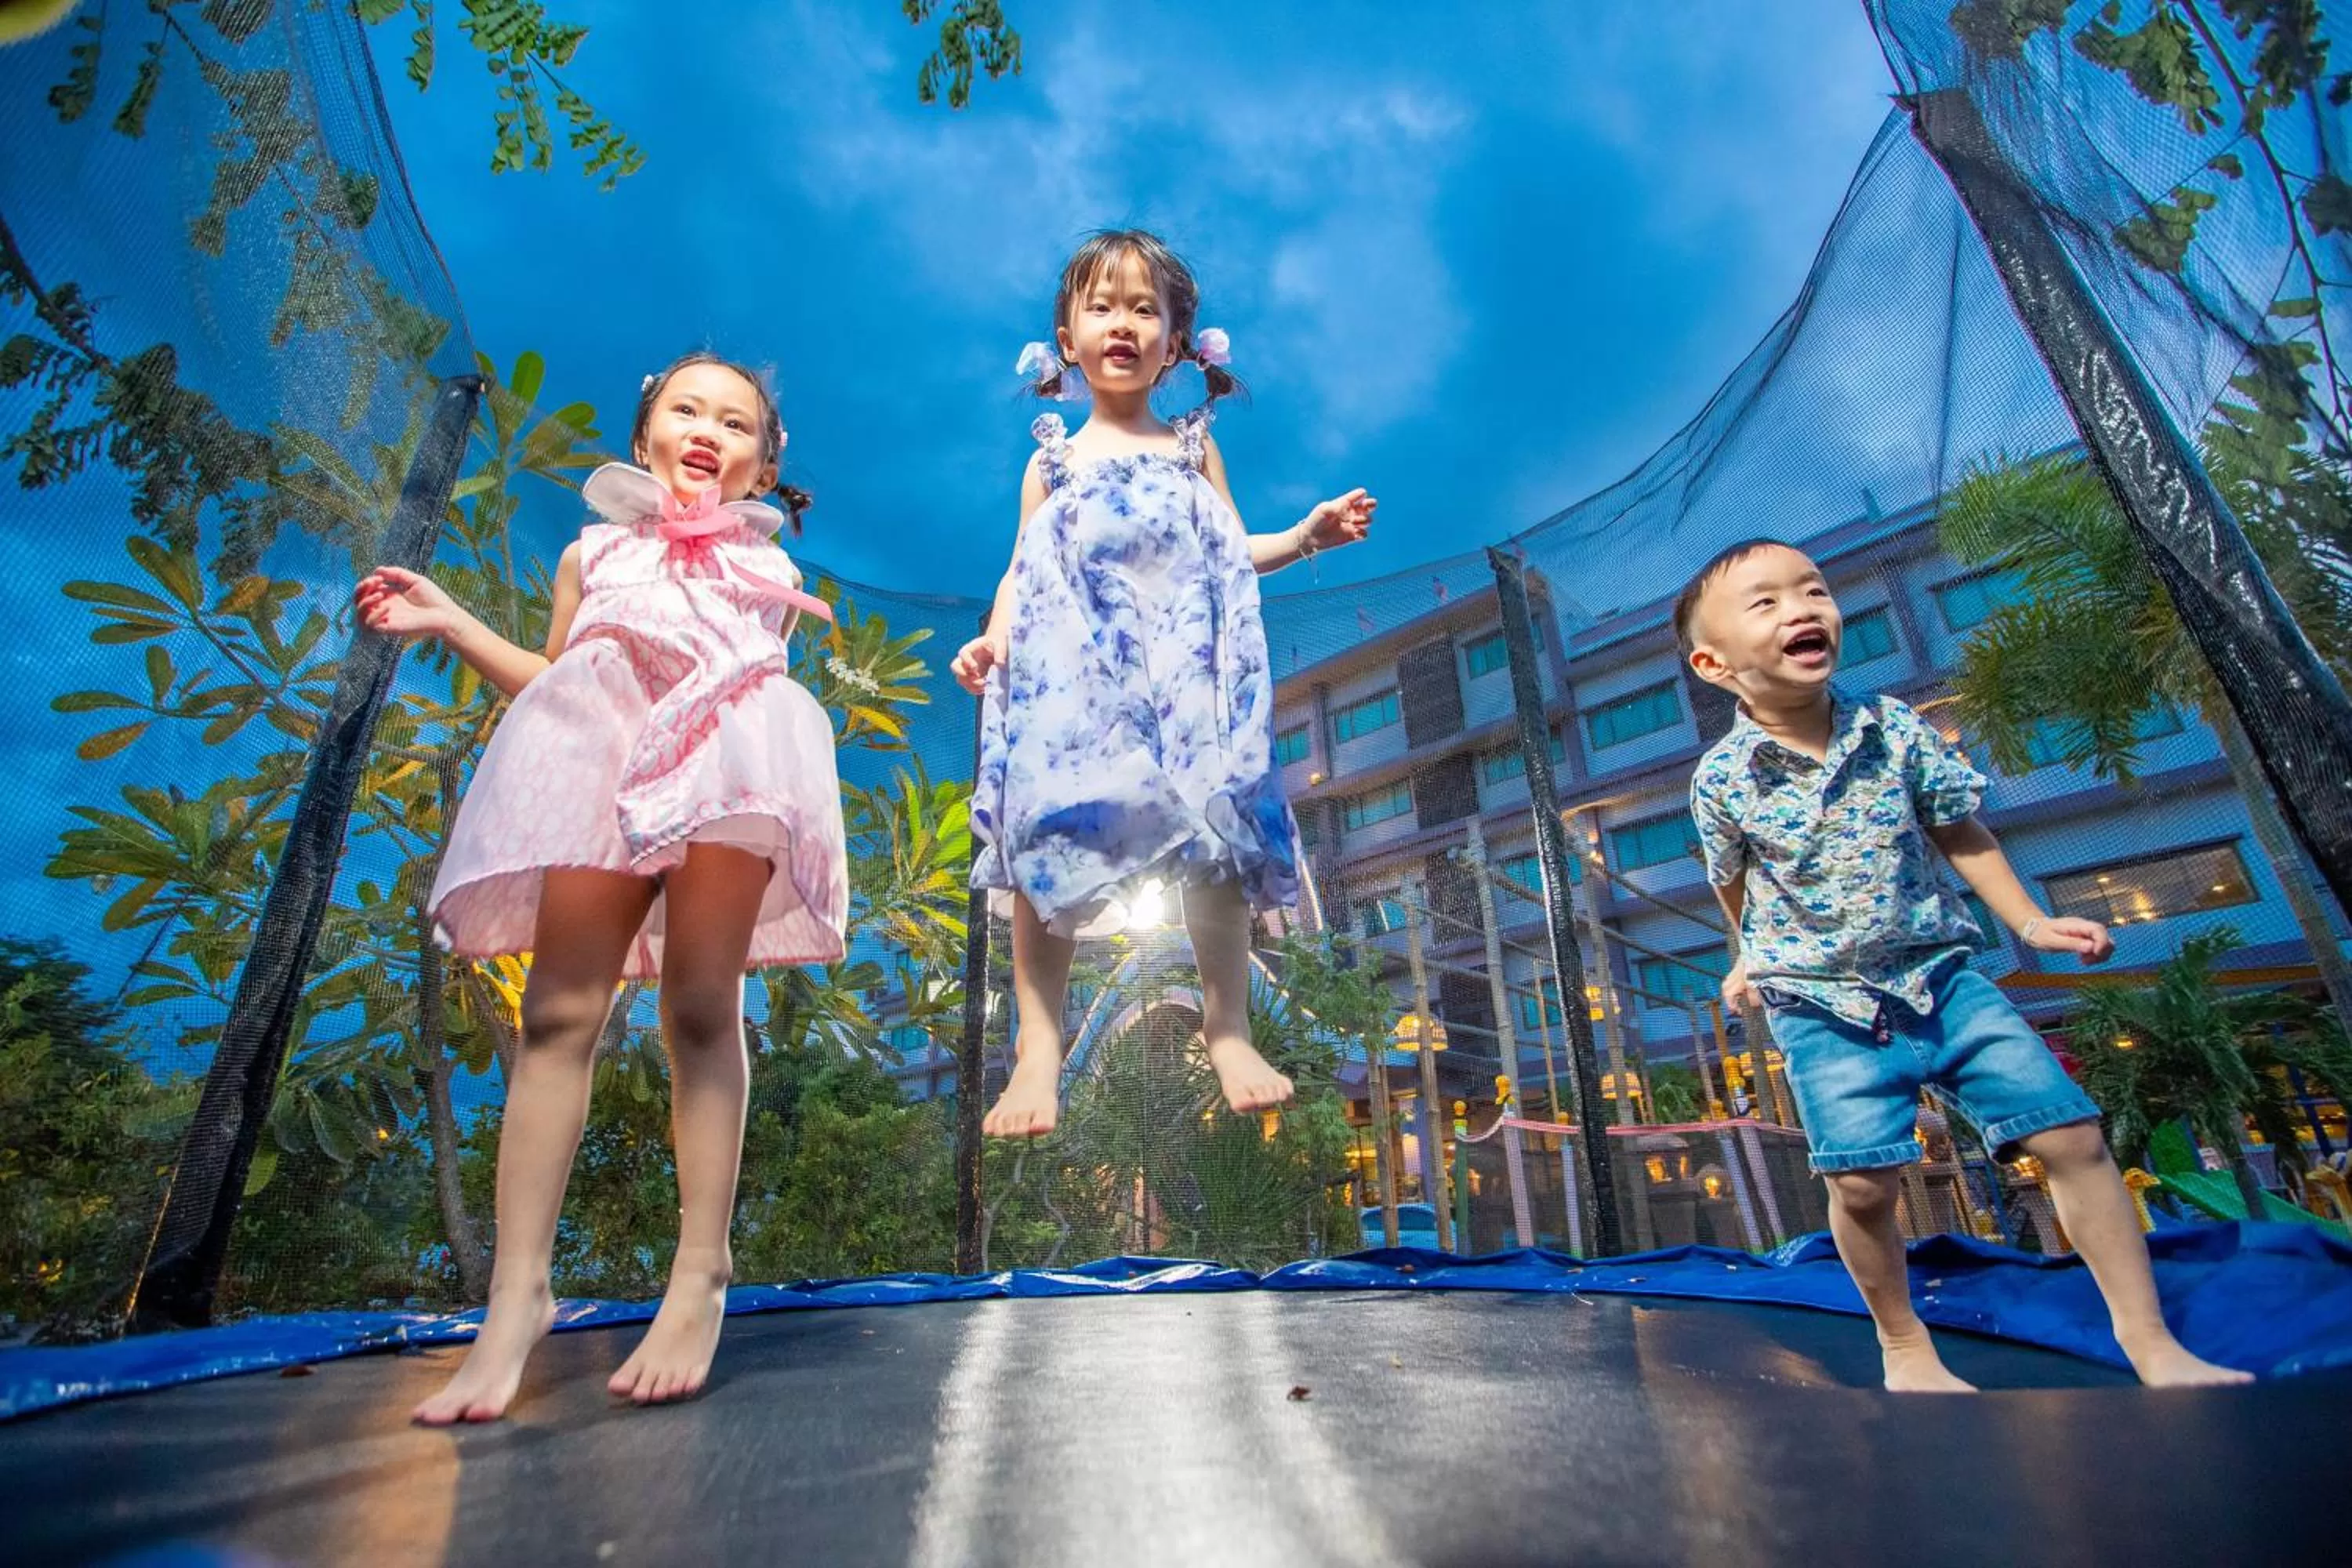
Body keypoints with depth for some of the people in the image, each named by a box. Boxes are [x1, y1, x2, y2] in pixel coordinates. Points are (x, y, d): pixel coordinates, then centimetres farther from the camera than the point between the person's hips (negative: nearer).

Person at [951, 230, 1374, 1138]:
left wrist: (1307, 536, -1)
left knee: (1213, 840, -7)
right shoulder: (1052, 462, 20)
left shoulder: (1192, 448, 21)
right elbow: (1020, 572, 13)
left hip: (1185, 666, 1)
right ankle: (1038, 1045, -2)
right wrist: (993, 638, -4)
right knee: (1045, 837, -11)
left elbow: (1234, 552, 15)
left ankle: (1227, 1029, 7)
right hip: (1070, 670, 0)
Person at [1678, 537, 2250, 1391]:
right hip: (1823, 1008, -3)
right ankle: (1905, 1346, 18)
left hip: (1939, 973, 3)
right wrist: (1759, 956, 17)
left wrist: (2030, 921, 4)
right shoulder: (1721, 778, -11)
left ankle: (2150, 1341, 22)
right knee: (1862, 1183, -8)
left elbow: (1957, 833, 9)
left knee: (2071, 1133, 3)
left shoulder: (1896, 729, -3)